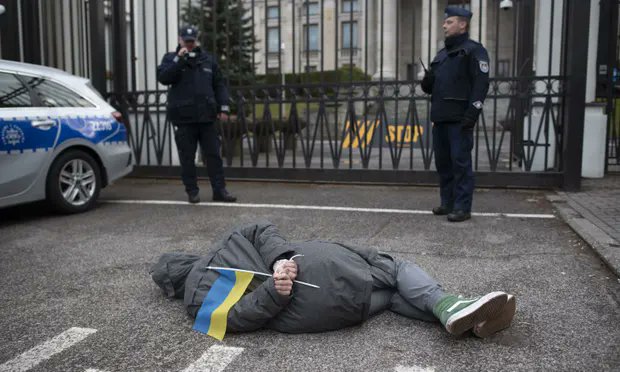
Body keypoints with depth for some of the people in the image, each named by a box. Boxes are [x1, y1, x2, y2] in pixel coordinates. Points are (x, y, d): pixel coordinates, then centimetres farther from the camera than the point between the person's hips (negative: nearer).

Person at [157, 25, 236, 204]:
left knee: (213, 155, 3)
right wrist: (179, 59, -15)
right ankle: (192, 191, 13)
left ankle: (219, 190, 8)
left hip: (206, 116, 2)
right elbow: (163, 77, -10)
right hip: (183, 117, -2)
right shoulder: (171, 58, 8)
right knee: (187, 157, 3)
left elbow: (219, 84, 12)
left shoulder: (208, 59, 13)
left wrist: (223, 107, 3)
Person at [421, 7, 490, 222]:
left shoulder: (474, 51, -2)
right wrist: (427, 80, 2)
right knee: (443, 162, 11)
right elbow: (430, 87, 25)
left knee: (461, 163, -6)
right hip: (440, 118, 8)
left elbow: (481, 84, -11)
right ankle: (448, 203, 21)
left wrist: (472, 113, -20)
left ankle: (462, 208, 0)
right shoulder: (442, 54, 21)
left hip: (460, 119, -8)